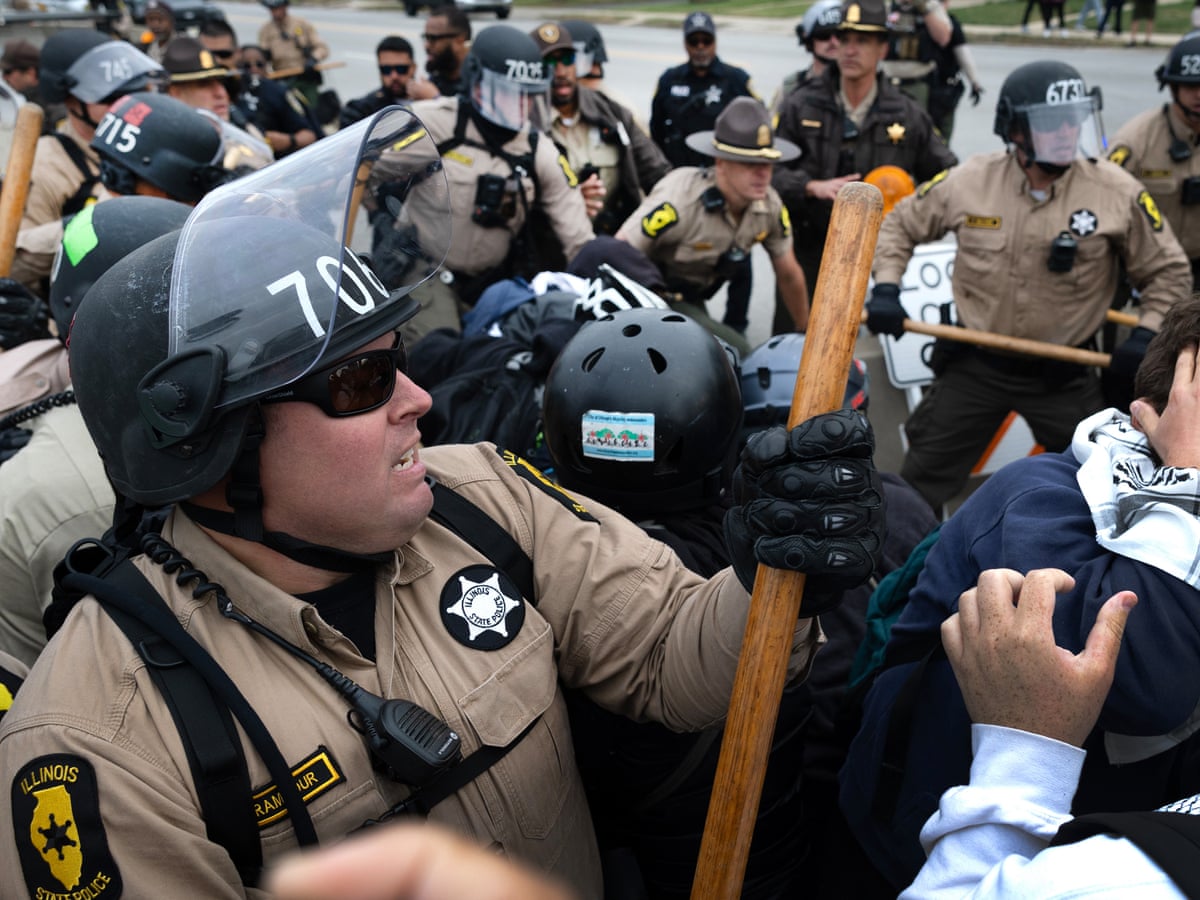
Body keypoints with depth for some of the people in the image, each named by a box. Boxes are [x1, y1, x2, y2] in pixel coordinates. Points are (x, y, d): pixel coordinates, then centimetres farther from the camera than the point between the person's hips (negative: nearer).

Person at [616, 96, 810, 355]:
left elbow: (788, 274, 3)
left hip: (693, 301, 7)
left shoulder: (770, 205, -12)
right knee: (736, 354, -22)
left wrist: (806, 332, 14)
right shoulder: (679, 199, -32)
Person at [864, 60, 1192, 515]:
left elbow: (1168, 270, 1)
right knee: (920, 484, 10)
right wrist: (885, 288, -6)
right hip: (974, 365, 1)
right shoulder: (969, 181, -10)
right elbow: (900, 225, 6)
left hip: (1064, 375, 0)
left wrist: (1146, 333, -11)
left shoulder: (1117, 192, -11)